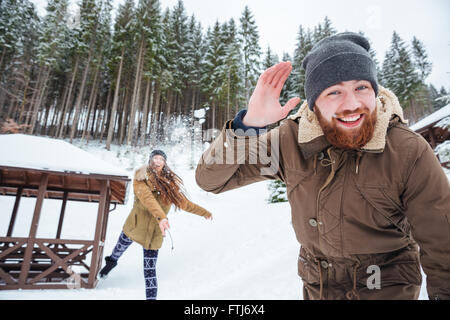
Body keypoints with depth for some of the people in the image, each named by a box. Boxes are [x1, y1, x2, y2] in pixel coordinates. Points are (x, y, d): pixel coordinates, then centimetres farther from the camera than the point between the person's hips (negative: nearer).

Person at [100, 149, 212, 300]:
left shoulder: (170, 183, 4)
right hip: (134, 226, 0)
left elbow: (183, 203, 15)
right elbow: (147, 197, -26)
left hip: (155, 233, 1)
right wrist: (161, 216, -41)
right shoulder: (141, 177, -7)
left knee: (150, 270, 0)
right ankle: (111, 261, 55)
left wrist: (204, 212, 19)